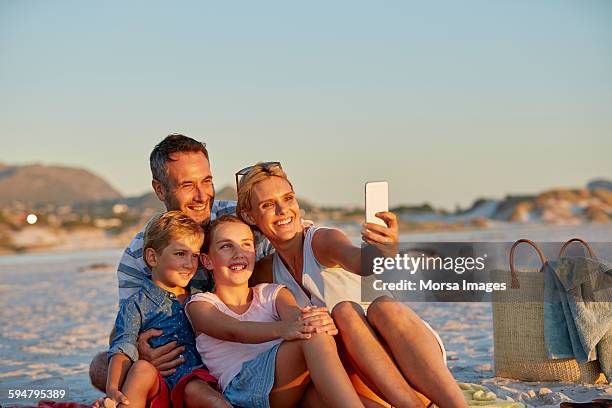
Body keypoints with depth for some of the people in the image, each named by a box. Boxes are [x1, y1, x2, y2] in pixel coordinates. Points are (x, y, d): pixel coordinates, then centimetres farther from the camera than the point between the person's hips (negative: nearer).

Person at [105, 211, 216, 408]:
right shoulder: (136, 305, 7)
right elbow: (122, 348, -7)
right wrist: (112, 388, -24)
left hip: (194, 378, 1)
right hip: (157, 387, -1)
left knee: (196, 390, -31)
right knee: (143, 368, -32)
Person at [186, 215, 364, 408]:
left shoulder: (273, 294, 23)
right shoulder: (200, 304, 13)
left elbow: (294, 315, -1)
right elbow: (233, 331, -10)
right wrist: (281, 329, -31)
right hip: (242, 388, -4)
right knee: (314, 337, -28)